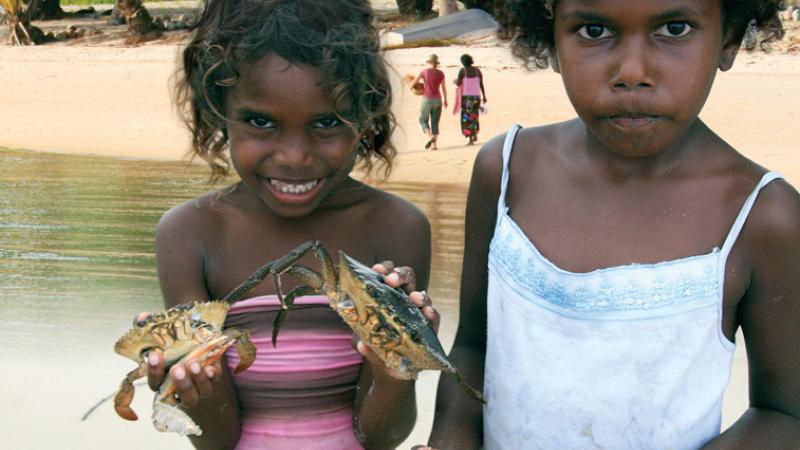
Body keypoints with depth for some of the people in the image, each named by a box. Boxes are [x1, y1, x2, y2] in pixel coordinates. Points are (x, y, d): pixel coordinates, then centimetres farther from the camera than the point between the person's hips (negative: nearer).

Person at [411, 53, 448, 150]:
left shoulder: (424, 71, -6)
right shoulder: (441, 73, -1)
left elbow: (413, 82, 1)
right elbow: (443, 88, 4)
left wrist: (411, 87, 25)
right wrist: (445, 100, 17)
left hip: (427, 100, -2)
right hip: (437, 100, 2)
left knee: (423, 121, 13)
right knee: (435, 123, 10)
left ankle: (430, 137, -13)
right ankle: (434, 145, 2)